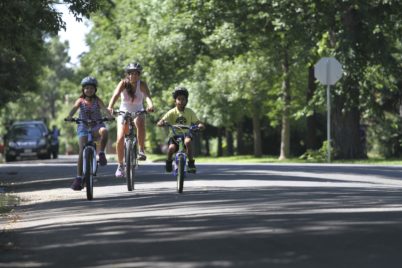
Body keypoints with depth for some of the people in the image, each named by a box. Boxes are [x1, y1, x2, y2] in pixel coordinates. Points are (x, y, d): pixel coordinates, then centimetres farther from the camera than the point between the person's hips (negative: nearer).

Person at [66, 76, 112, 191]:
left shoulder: (97, 100, 6)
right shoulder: (81, 100, 6)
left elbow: (104, 108, -13)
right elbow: (74, 108, -14)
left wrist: (110, 116, -35)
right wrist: (69, 117, -36)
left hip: (96, 126, 0)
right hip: (83, 127, 0)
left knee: (104, 131, -37)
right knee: (82, 150, -15)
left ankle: (101, 153, -19)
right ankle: (79, 178, -13)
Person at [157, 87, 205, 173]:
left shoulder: (189, 112, 2)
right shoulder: (172, 112, -4)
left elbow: (197, 122, -4)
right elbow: (159, 123, -13)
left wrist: (200, 125, -28)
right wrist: (162, 123, -37)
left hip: (186, 134, 1)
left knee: (188, 141, -36)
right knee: (171, 147, -31)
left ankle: (191, 163, -20)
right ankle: (169, 162, 3)